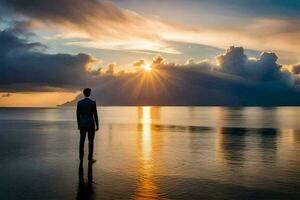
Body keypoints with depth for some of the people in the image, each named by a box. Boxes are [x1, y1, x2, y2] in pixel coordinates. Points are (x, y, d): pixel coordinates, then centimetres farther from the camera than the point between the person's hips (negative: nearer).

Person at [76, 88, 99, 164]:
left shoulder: (79, 102, -3)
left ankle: (81, 157, 22)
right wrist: (97, 125, -1)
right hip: (91, 124, -3)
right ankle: (90, 159, 11)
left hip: (82, 124, 3)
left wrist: (78, 124, 15)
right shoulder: (93, 103, -13)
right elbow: (95, 115, -10)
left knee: (82, 141, 14)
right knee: (91, 142, 6)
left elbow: (78, 115, 3)